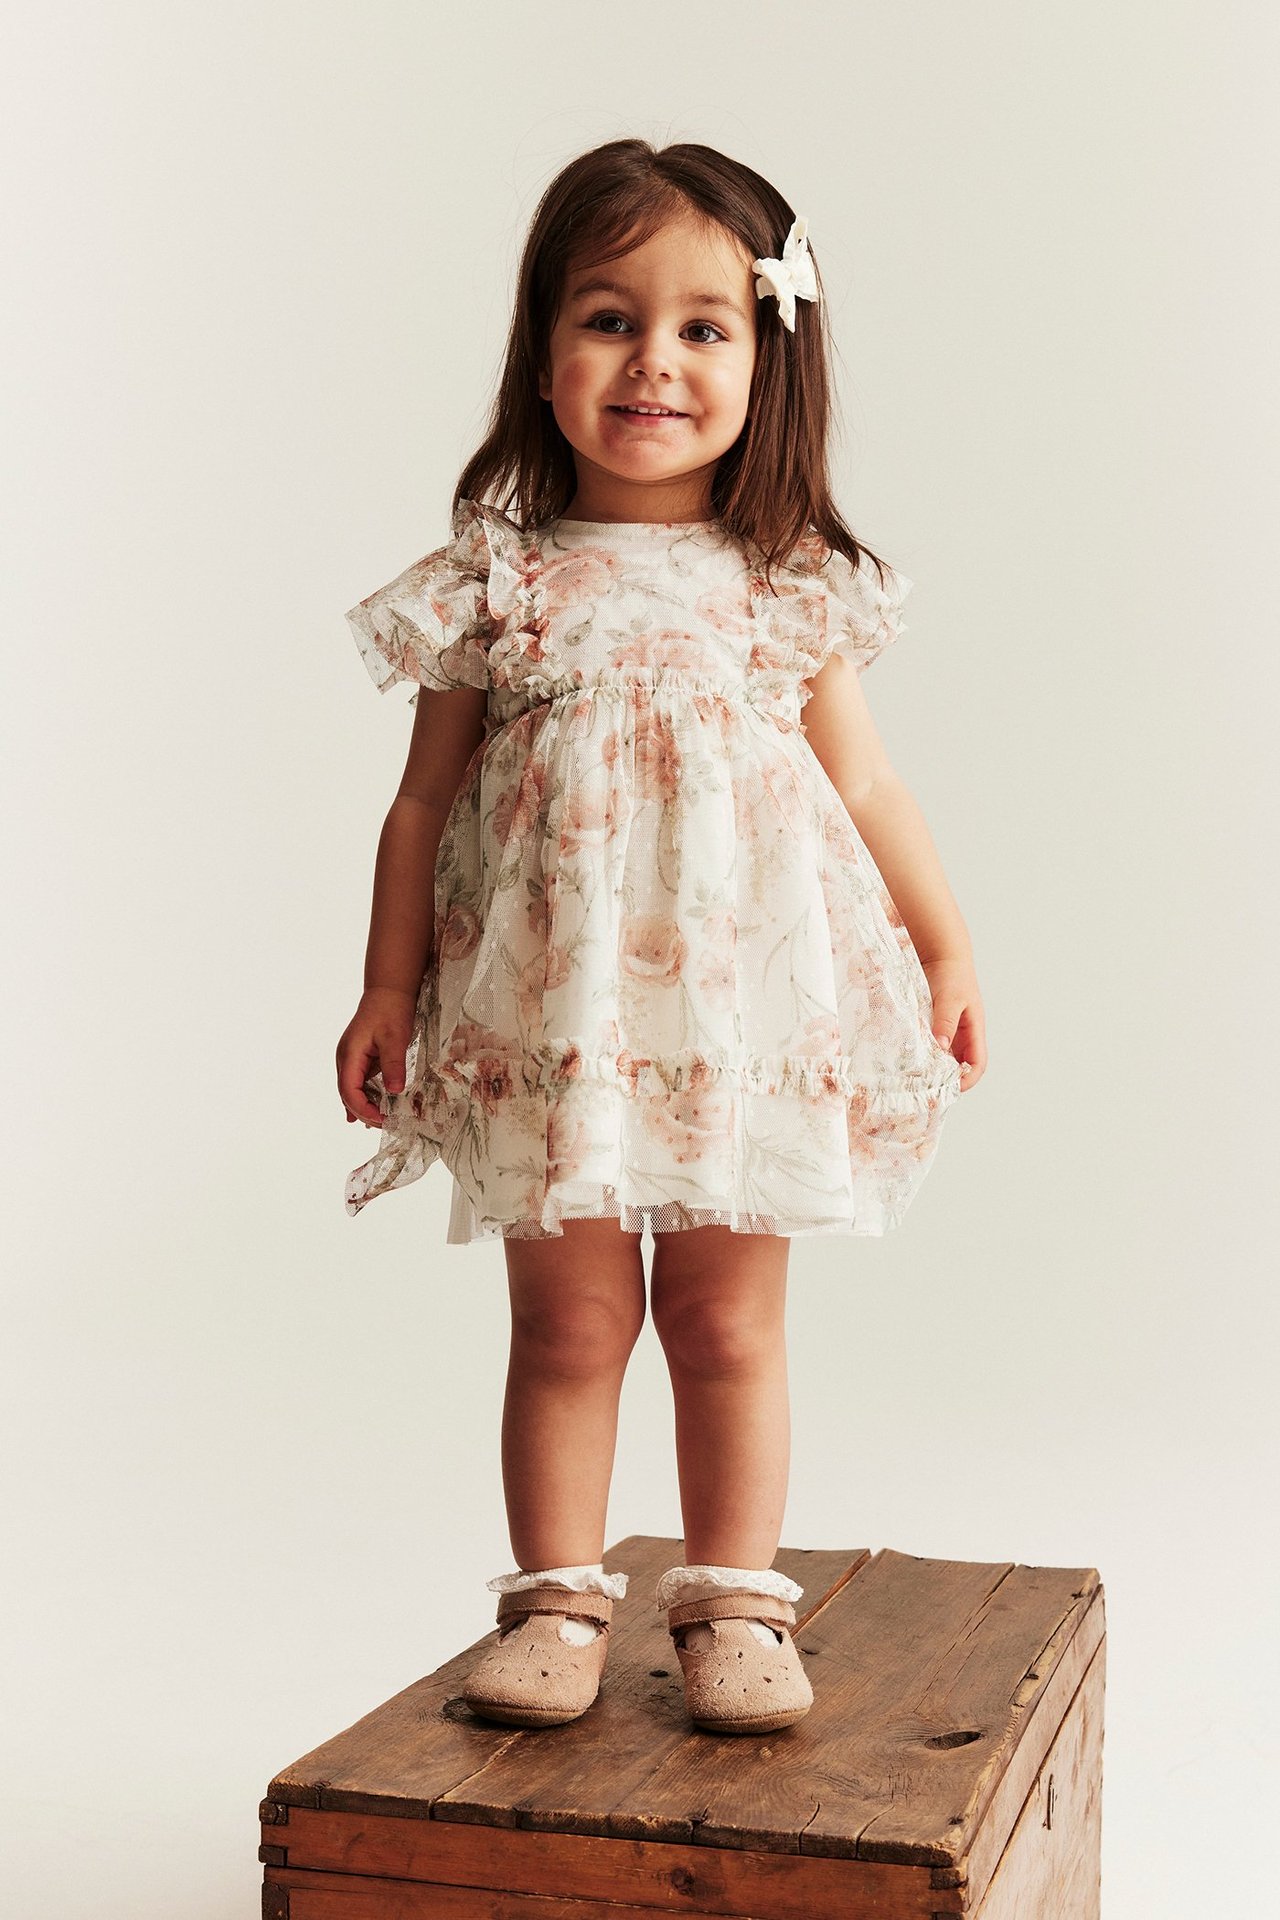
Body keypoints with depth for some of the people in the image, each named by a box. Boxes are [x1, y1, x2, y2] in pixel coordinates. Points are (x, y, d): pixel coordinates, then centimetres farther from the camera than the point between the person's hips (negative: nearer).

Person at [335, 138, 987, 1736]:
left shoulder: (794, 587, 2)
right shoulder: (494, 585, -1)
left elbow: (864, 784, 10)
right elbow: (424, 801, 4)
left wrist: (947, 951, 10)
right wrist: (387, 985, 2)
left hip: (749, 1011, 1)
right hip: (556, 1018, 0)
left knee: (728, 1324, 9)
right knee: (569, 1322, 7)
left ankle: (733, 1600, 24)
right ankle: (557, 1599, 23)